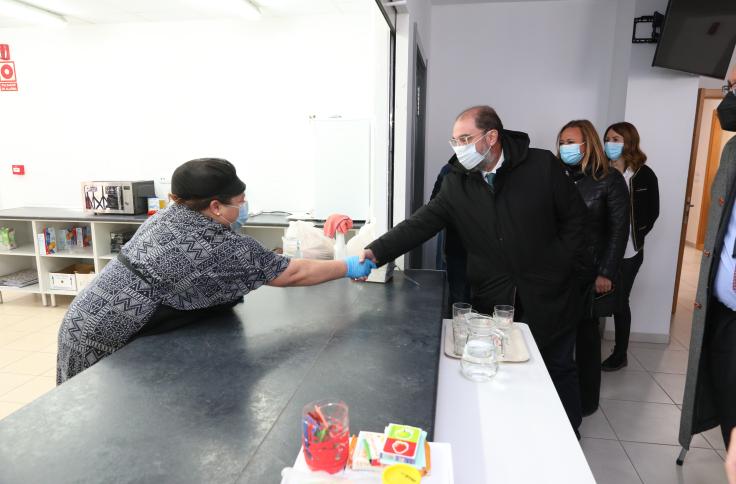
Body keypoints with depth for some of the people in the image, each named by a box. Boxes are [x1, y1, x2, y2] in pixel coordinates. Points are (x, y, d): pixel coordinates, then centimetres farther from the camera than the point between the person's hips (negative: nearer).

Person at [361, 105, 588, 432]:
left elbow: (575, 216, 1)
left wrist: (560, 262, -5)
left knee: (559, 369, 16)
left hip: (548, 297, -1)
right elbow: (421, 223, -14)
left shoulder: (542, 165, -8)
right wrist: (376, 252, -27)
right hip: (493, 302, 1)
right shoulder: (457, 183, -4)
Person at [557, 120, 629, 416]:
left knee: (586, 332, 9)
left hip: (589, 271, -3)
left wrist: (606, 273, -11)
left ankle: (586, 400, 24)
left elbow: (619, 230, -5)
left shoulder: (610, 180, -3)